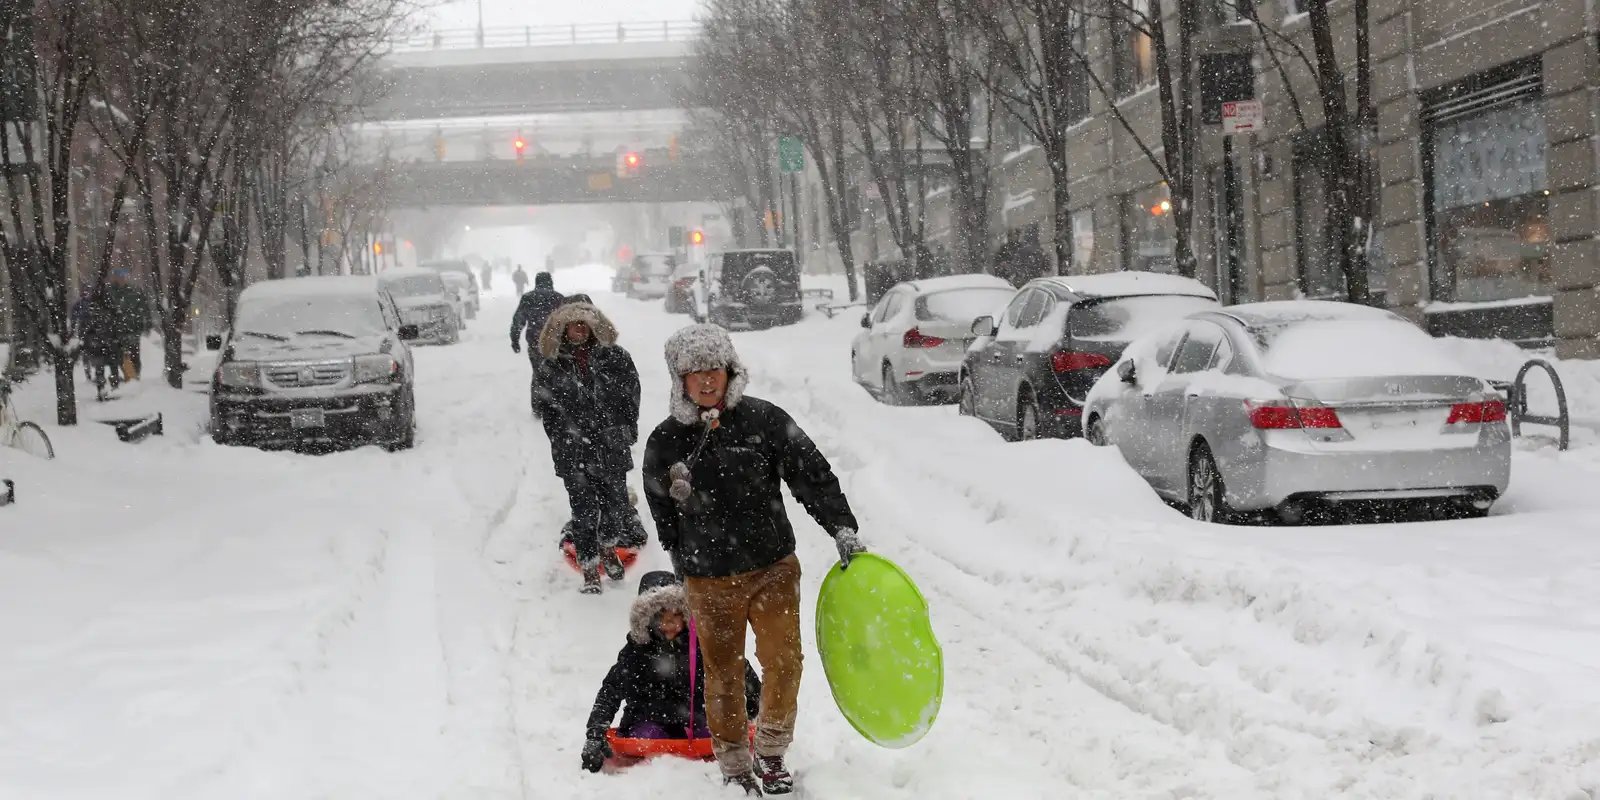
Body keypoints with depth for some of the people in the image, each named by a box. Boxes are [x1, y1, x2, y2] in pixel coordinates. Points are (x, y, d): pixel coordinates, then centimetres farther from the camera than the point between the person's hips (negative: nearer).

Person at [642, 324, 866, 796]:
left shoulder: (764, 420, -6)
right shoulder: (667, 443, -2)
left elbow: (813, 476, -6)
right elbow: (664, 517, 9)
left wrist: (843, 530, -14)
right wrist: (690, 565, 11)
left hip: (774, 569, 0)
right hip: (709, 583, 1)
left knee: (783, 664, -3)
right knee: (723, 676, 8)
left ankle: (771, 756, 18)